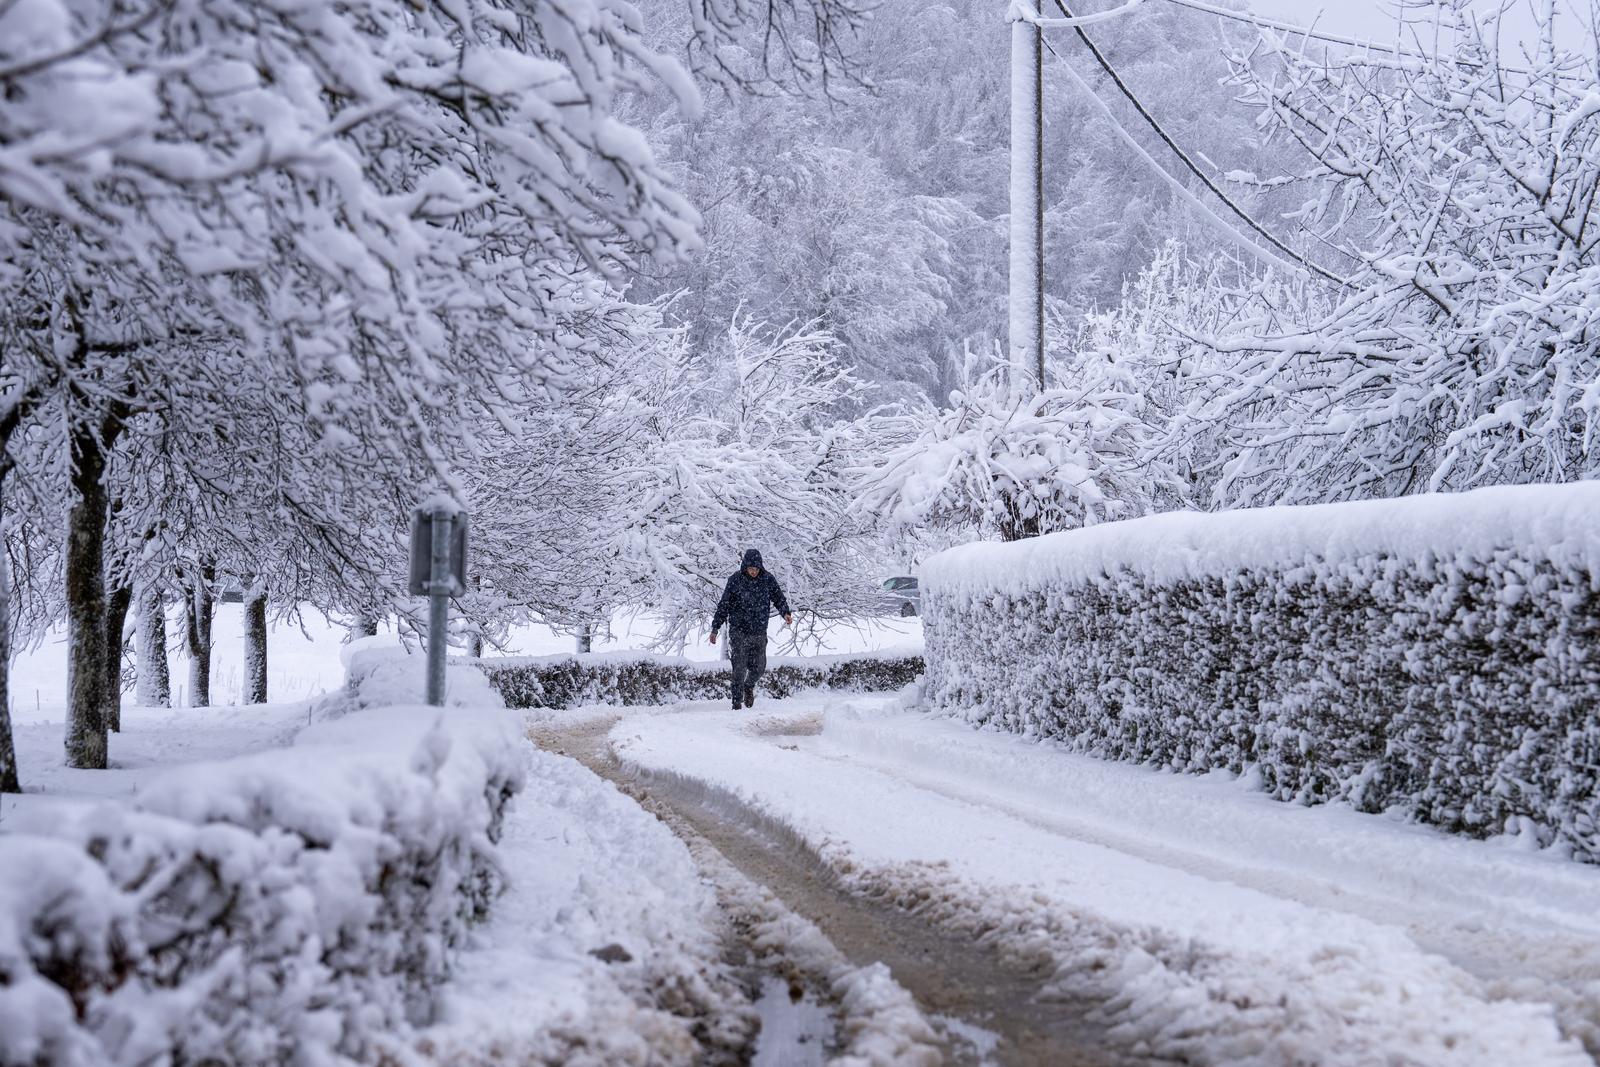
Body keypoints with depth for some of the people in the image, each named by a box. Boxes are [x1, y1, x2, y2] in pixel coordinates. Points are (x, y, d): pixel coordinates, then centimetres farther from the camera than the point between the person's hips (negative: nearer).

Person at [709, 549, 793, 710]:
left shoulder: (768, 579, 0)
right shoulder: (735, 580, -5)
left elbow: (779, 598, 9)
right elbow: (723, 605, 0)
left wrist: (785, 613, -12)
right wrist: (715, 628, -1)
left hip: (759, 631, 2)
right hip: (738, 630, -2)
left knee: (759, 667, 5)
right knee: (739, 667, -9)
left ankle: (749, 687, 36)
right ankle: (737, 702, -1)